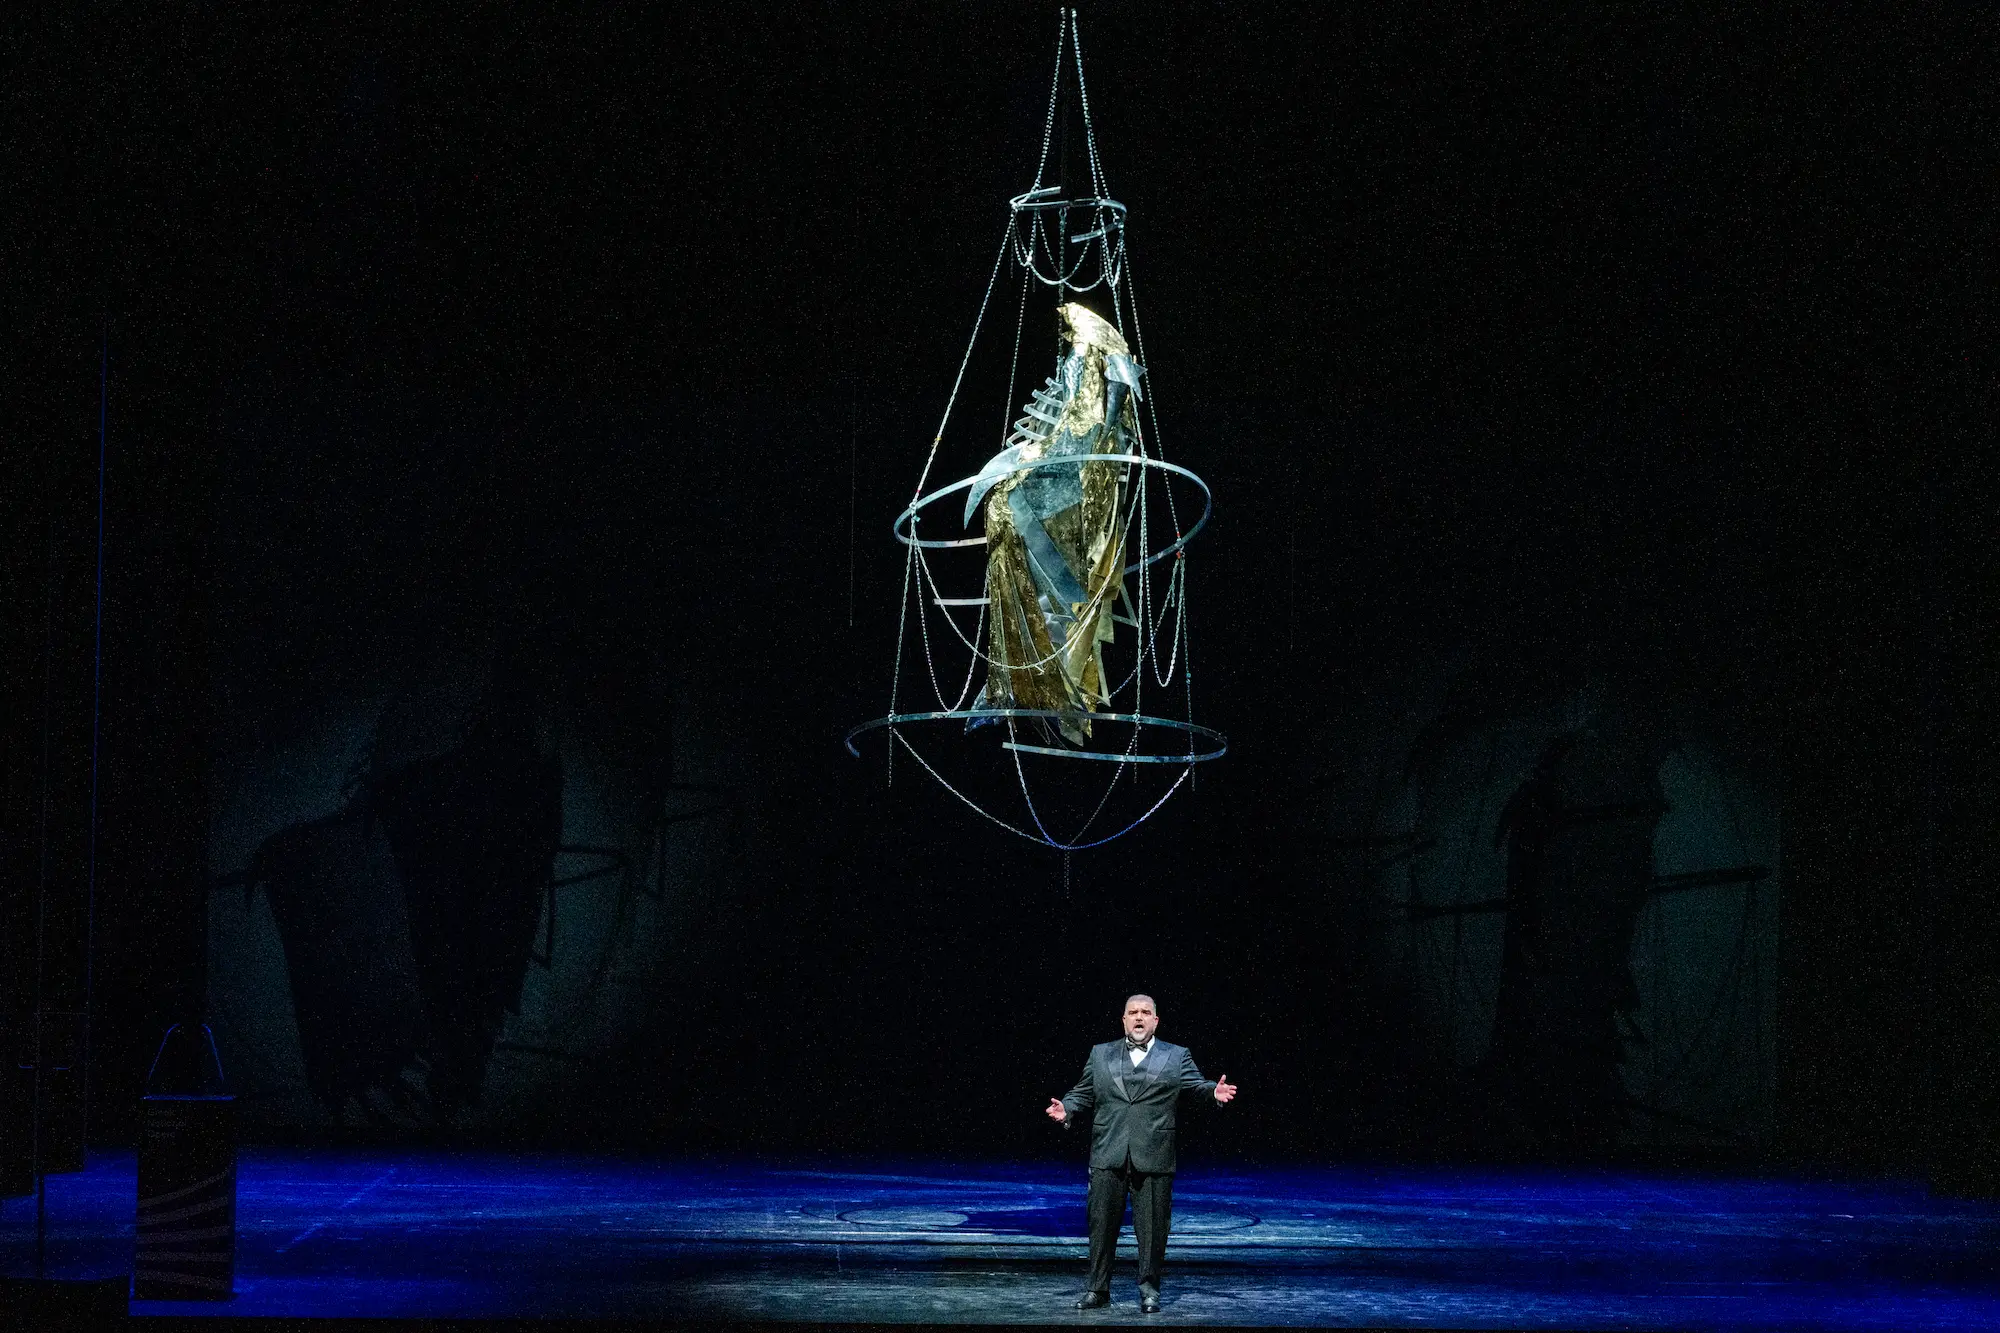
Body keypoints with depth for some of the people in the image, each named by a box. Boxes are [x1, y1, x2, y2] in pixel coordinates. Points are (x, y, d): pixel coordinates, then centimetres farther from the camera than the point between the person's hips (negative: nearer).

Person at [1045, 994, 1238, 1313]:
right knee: (1102, 1224, 4)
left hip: (1153, 1158, -1)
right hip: (1108, 1156, 1)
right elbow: (1082, 1093, 14)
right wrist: (1067, 1110, -6)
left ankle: (1149, 1289, 12)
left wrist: (1214, 1091, -20)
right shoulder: (1100, 1054, 15)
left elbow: (1196, 1083, 1)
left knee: (1152, 1227, 1)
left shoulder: (1176, 1057, 11)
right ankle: (1098, 1289, 14)